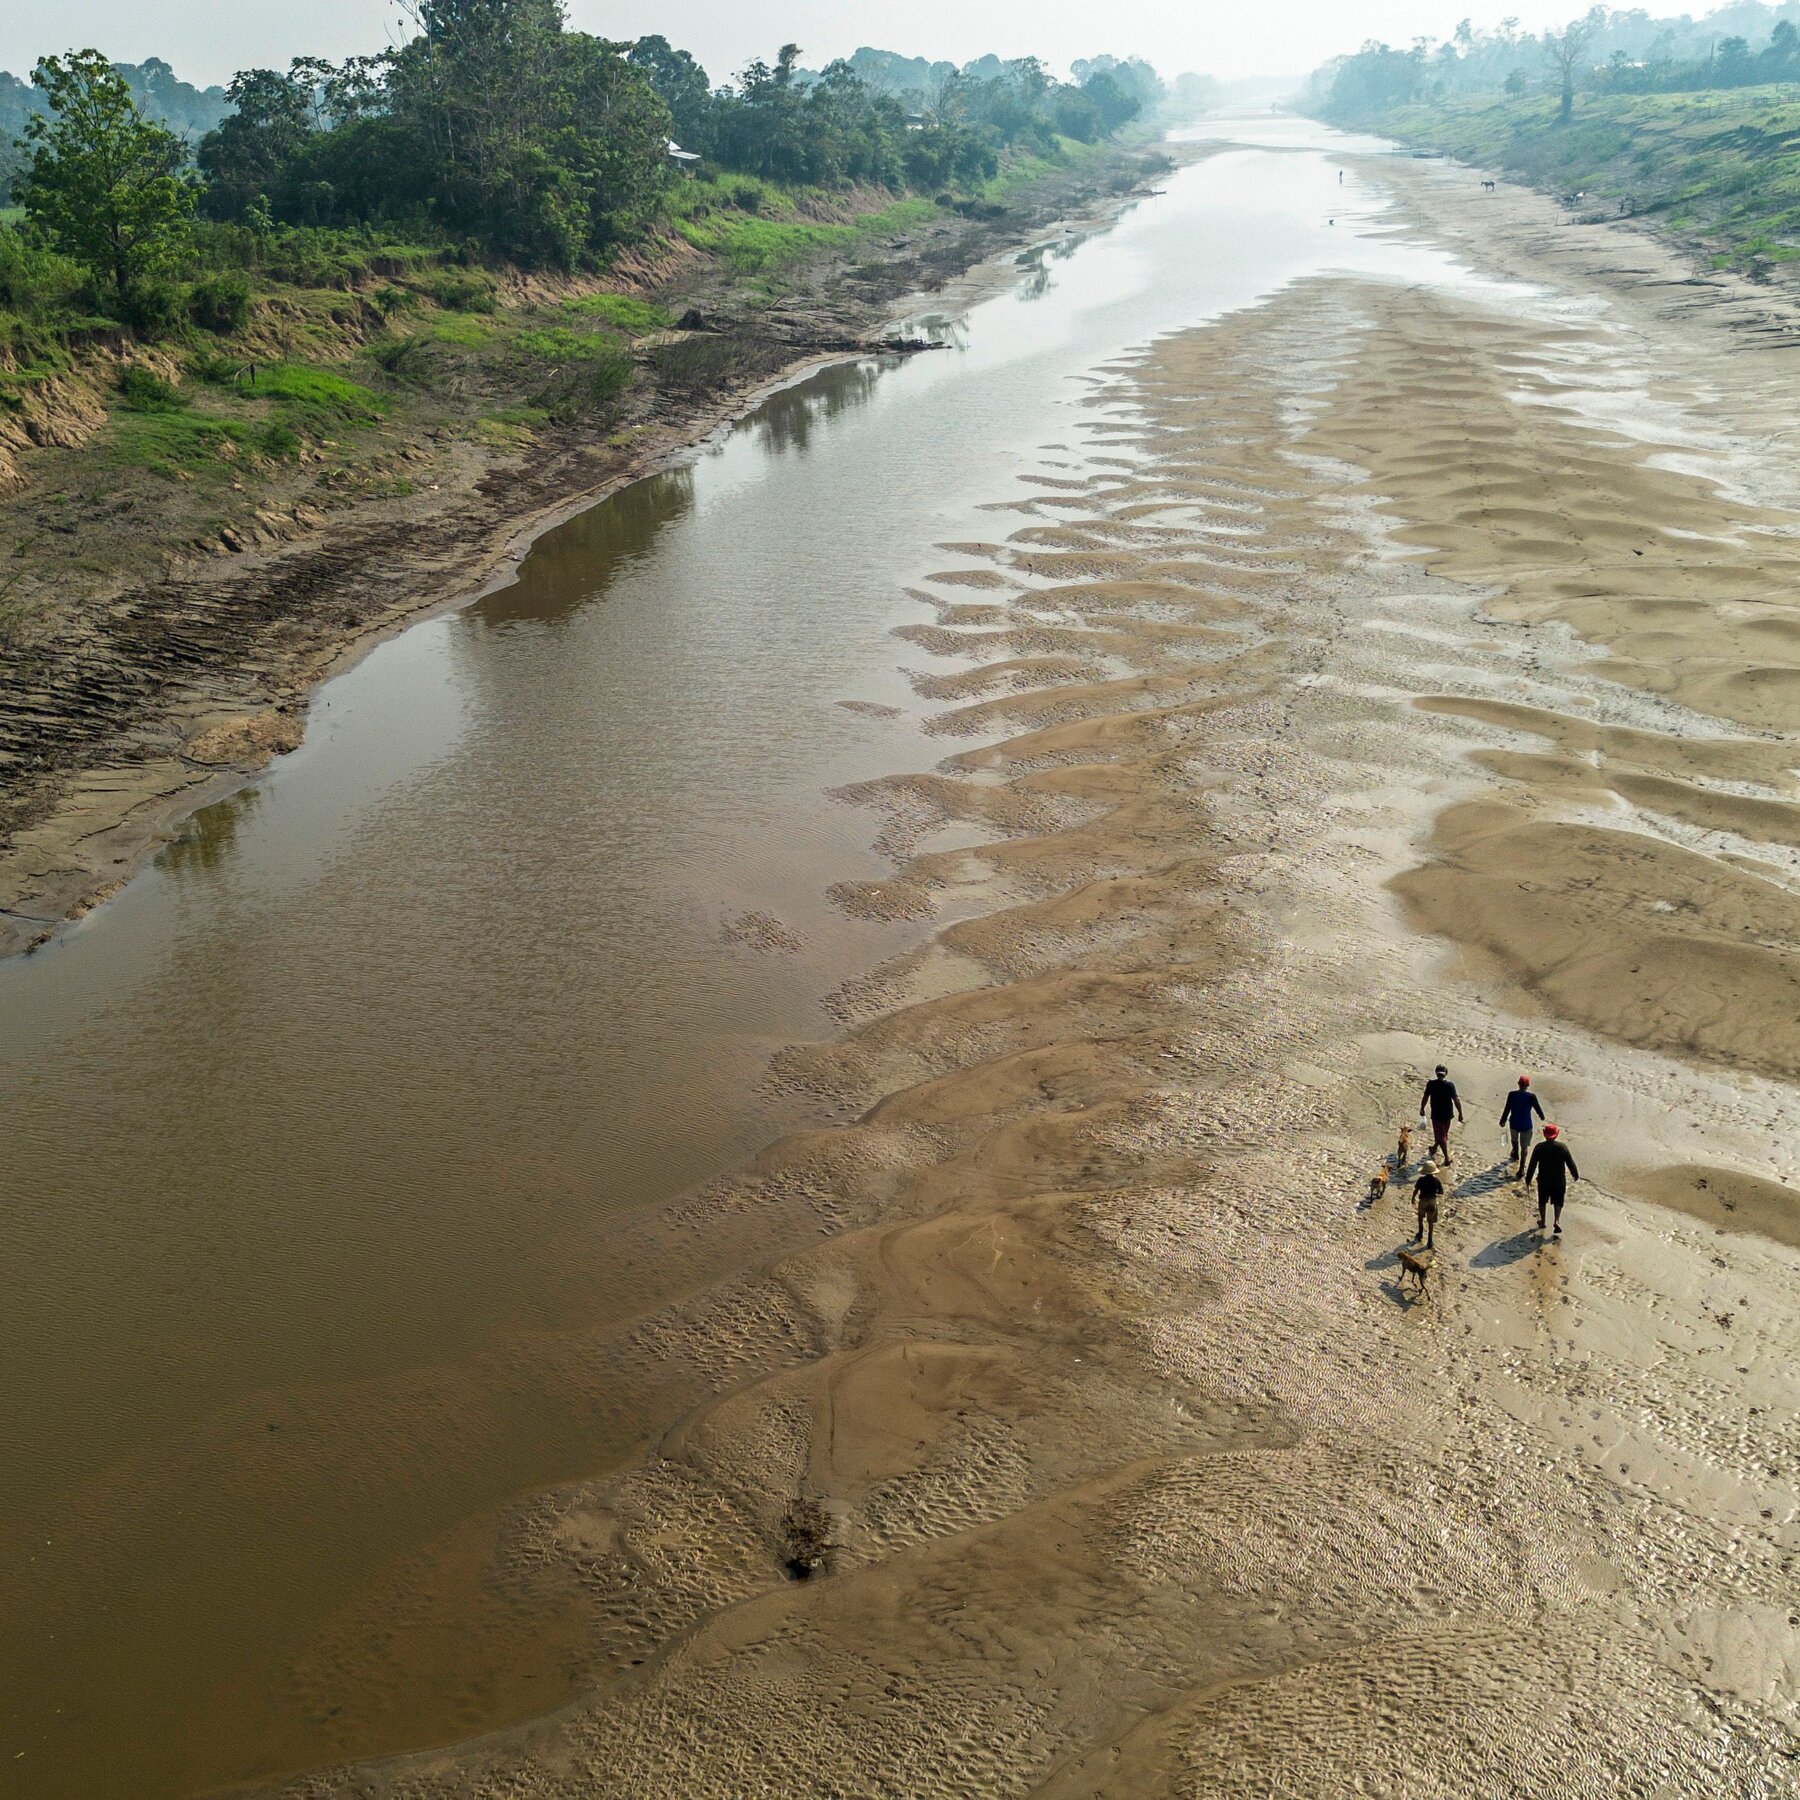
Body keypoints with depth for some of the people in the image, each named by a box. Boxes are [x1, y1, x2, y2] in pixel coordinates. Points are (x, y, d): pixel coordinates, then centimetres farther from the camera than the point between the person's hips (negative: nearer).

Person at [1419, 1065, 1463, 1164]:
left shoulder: (1430, 1084, -14)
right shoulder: (1450, 1085, -15)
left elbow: (1425, 1098, -5)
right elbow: (1456, 1100, -13)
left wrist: (1422, 1109, 11)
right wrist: (1460, 1114, -4)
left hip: (1436, 1114, -2)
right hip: (1448, 1114, 2)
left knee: (1441, 1136, 8)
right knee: (1443, 1134, 25)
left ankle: (1447, 1158, 5)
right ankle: (1434, 1148, 44)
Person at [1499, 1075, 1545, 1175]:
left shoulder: (1512, 1095, -14)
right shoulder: (1531, 1097, -18)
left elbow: (1506, 1109, -7)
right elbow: (1538, 1108, -5)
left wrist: (1503, 1121, 8)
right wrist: (1542, 1116, 17)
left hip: (1513, 1123, 2)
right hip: (1526, 1125, -2)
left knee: (1514, 1139, 32)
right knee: (1524, 1146, 10)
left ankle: (1515, 1154, 59)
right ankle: (1521, 1170, 7)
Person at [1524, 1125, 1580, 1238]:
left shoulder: (1539, 1148, -11)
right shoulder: (1562, 1147, -11)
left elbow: (1532, 1165, -6)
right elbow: (1570, 1162, -3)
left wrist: (1528, 1180, 3)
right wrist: (1576, 1175, 13)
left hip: (1543, 1180, 0)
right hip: (1559, 1180, 0)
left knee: (1542, 1201, 19)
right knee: (1558, 1202, 12)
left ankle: (1542, 1221, 29)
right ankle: (1557, 1221, -7)